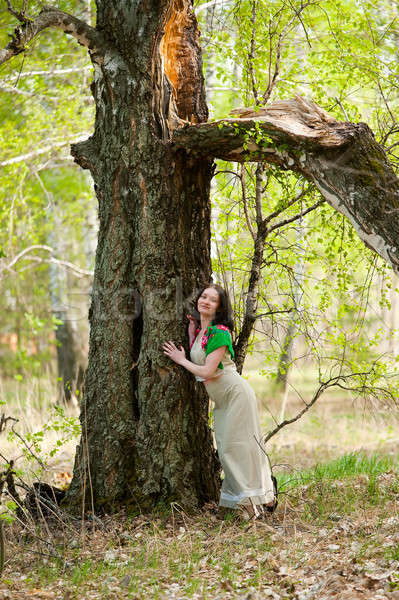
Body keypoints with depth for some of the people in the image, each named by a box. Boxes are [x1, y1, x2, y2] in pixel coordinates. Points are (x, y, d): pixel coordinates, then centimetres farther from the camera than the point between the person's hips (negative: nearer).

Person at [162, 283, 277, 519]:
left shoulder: (220, 333, -19)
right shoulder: (199, 329, 8)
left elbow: (207, 371, -23)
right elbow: (196, 360, 3)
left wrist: (181, 360, -10)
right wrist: (191, 333, 0)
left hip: (236, 393, -9)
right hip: (222, 398, 9)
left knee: (238, 445, -6)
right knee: (226, 448, 10)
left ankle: (256, 499, 4)